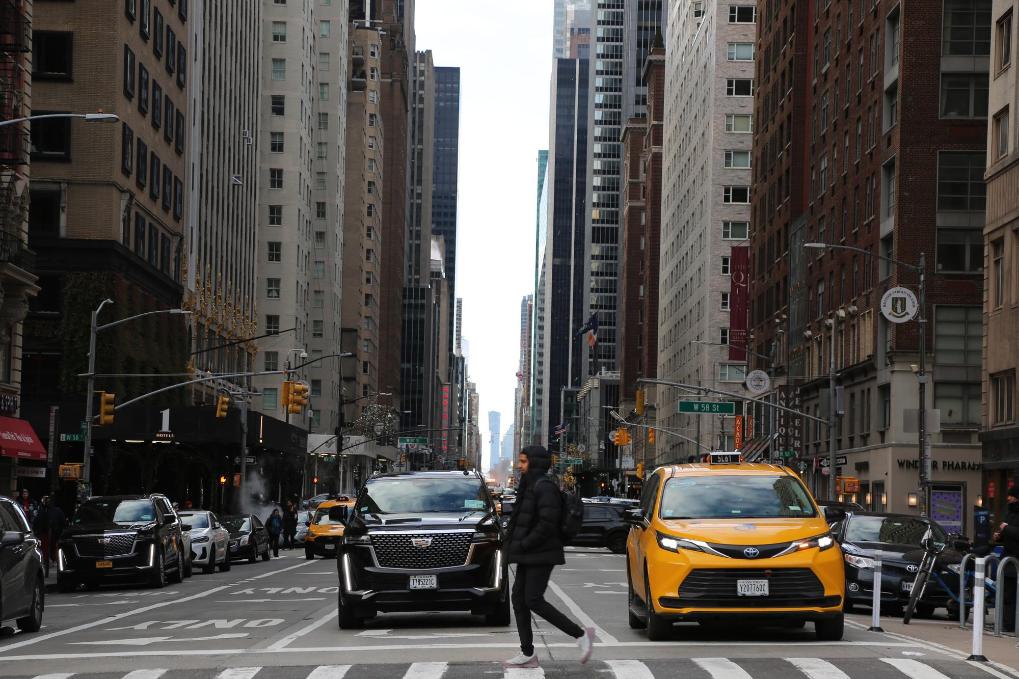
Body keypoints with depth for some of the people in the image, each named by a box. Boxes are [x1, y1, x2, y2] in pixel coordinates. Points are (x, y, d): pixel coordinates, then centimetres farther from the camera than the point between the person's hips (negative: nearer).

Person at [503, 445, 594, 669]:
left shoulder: (544, 486, -15)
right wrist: (517, 545, 9)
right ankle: (527, 654, 9)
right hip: (528, 556, 10)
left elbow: (547, 523, -23)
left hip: (541, 555, -10)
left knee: (533, 600, -13)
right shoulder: (530, 485, 16)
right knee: (519, 598, 6)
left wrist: (522, 544, -18)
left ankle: (581, 635, -6)